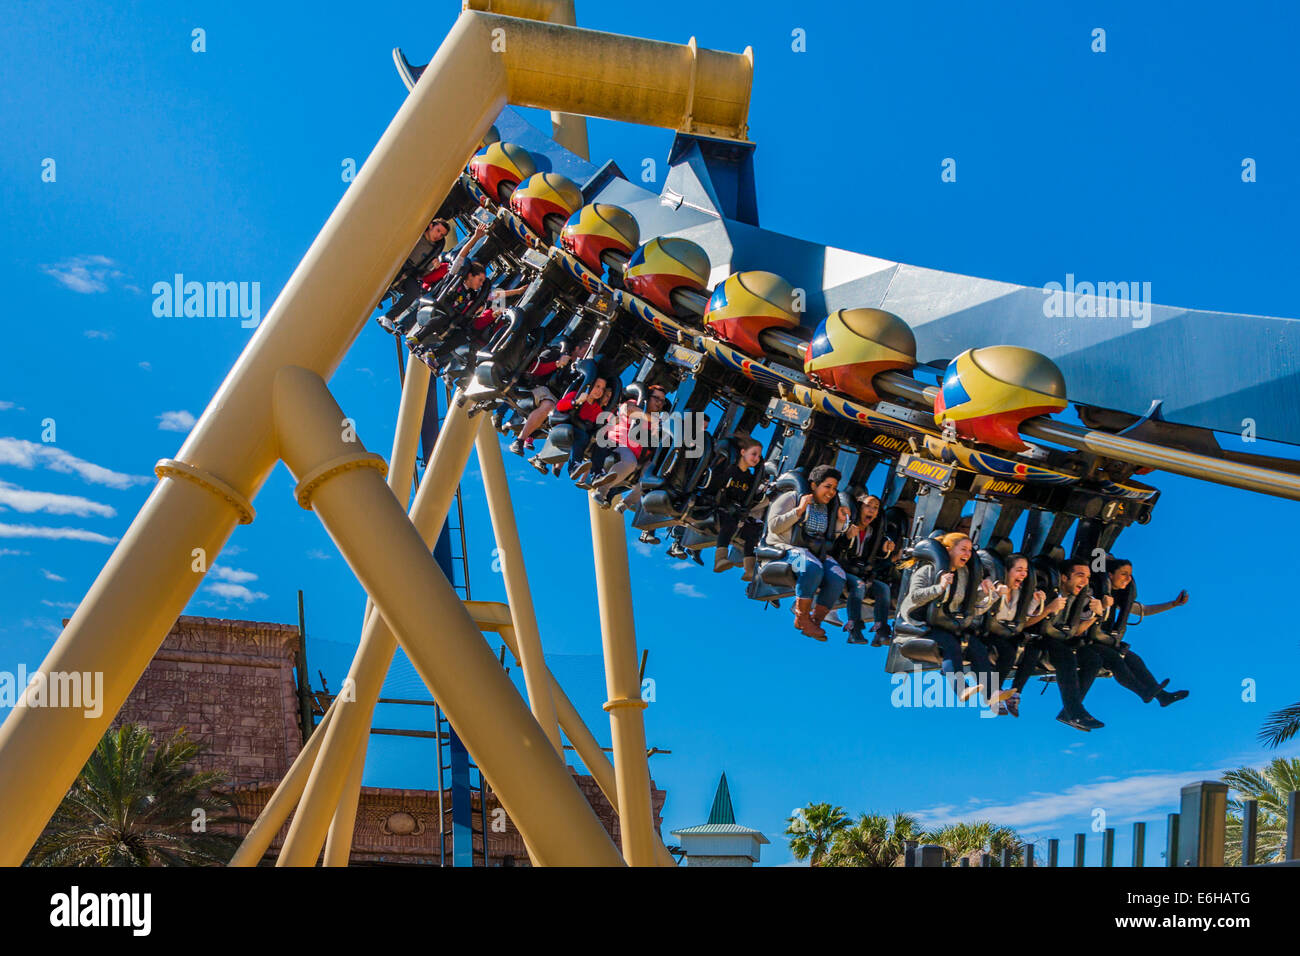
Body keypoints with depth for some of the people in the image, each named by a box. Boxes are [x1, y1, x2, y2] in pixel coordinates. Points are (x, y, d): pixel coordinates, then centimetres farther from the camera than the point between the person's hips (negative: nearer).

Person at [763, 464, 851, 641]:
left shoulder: (830, 508, 19)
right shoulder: (792, 498, 2)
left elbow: (831, 540, 22)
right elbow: (774, 526, -9)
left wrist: (841, 522, 7)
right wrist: (799, 510, -14)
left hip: (818, 553, 6)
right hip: (788, 548, -6)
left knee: (837, 578, -25)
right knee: (813, 568, -38)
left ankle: (815, 621, -15)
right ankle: (801, 618, -23)